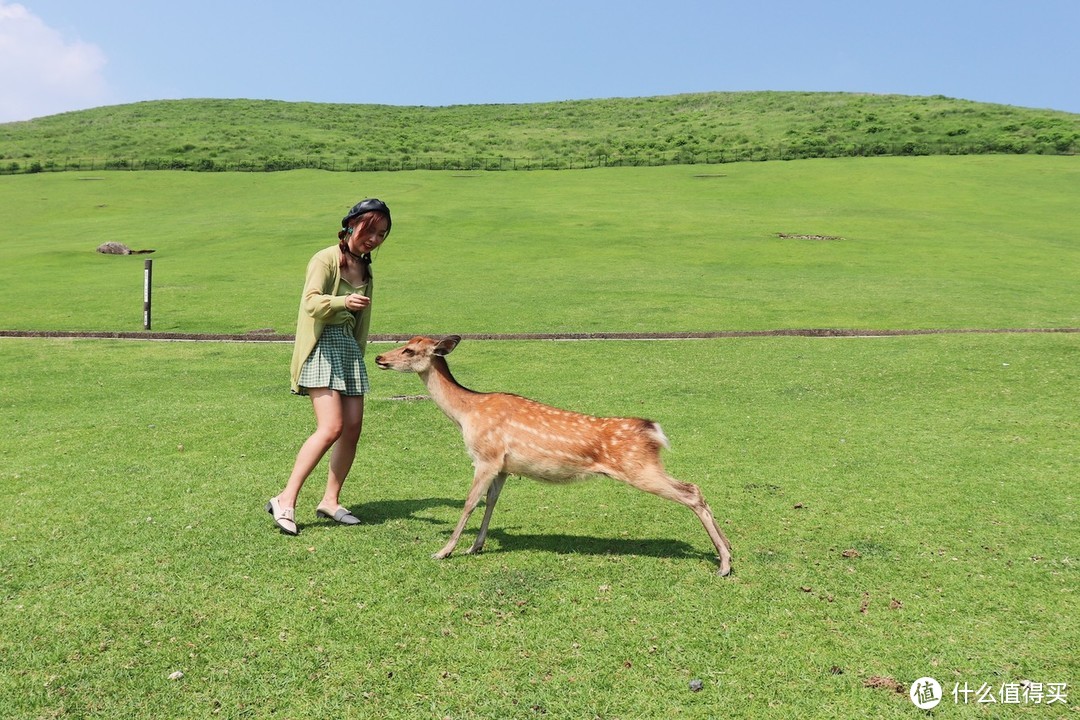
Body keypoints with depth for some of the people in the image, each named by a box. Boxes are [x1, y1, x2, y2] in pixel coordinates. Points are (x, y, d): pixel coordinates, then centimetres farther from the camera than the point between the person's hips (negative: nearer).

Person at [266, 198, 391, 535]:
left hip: (351, 349, 7)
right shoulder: (326, 259, -6)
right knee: (331, 428, -17)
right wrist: (343, 302, -39)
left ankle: (330, 501, 14)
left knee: (353, 429, 1)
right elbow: (311, 302, -20)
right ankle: (285, 500, -9)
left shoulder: (365, 268, 17)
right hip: (322, 346, -7)